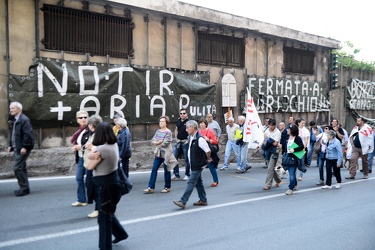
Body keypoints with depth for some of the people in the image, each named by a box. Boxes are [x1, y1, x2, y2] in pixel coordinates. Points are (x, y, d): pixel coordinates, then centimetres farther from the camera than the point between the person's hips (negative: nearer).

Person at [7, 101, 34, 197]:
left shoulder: (24, 120, -14)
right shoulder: (15, 120, 15)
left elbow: (28, 134, -20)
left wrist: (24, 147, -22)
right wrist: (11, 145, 14)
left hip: (22, 149, -10)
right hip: (17, 149, 10)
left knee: (17, 168, -9)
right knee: (21, 168, 14)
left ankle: (24, 188, 1)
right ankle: (24, 188, 23)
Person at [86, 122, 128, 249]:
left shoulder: (101, 149, -25)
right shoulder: (114, 145, 2)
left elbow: (89, 167, -10)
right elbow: (89, 156, 10)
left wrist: (92, 155, 1)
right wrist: (92, 155, -9)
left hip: (106, 185, -9)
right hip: (111, 181, 9)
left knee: (104, 217, 6)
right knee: (107, 212, 27)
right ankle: (120, 233, 42)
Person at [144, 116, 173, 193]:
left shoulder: (168, 132, -12)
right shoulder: (157, 131, 9)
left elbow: (165, 144, -20)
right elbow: (152, 141, 5)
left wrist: (156, 143, -7)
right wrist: (160, 142, -14)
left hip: (165, 154, -6)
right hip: (158, 154, 6)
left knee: (166, 171, 6)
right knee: (154, 169, 3)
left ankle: (167, 187, 20)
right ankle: (151, 187, 7)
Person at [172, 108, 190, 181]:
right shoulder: (178, 120, 8)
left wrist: (188, 140, -13)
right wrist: (176, 138, 12)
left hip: (185, 142, -6)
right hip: (178, 142, 6)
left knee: (186, 159, 3)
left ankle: (187, 175, 17)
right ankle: (176, 175, 11)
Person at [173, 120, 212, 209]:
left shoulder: (199, 139, -22)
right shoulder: (191, 137, 7)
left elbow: (208, 151, -20)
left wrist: (208, 159, -4)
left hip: (198, 165, -10)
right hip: (194, 165, 10)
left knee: (191, 183, -7)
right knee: (198, 182, 16)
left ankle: (183, 202, -6)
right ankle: (203, 200, 27)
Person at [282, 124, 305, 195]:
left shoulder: (297, 138, -10)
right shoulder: (288, 138, 11)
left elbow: (302, 146, -18)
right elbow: (285, 147, 18)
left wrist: (294, 150, -26)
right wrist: (284, 153, 12)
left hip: (294, 158, -7)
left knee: (292, 173, -9)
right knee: (291, 173, 18)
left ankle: (290, 189, -6)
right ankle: (295, 185, 35)